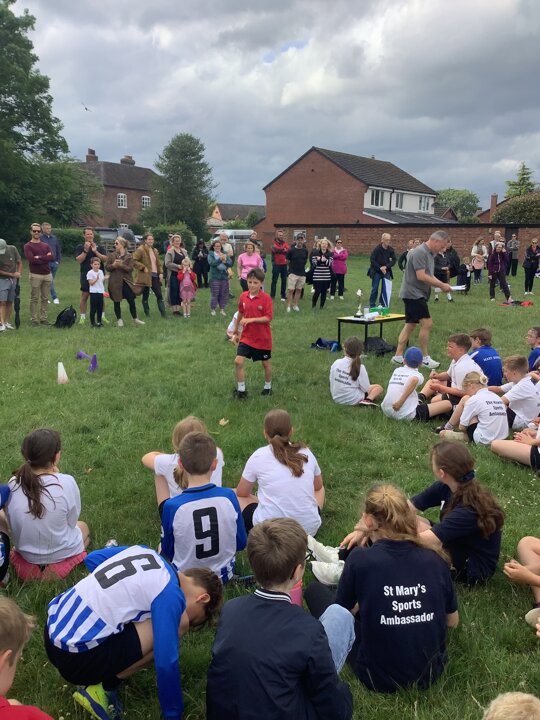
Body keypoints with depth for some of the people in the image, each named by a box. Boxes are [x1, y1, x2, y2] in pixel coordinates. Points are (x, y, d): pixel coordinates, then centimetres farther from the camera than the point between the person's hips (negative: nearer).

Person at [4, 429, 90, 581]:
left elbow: (12, 522, -1)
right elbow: (71, 522, -9)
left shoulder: (13, 483, -14)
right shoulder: (66, 482, -25)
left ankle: (30, 567, 17)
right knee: (83, 526, 29)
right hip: (62, 554, -5)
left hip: (25, 553, 5)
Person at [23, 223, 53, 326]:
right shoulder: (28, 246, 1)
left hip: (47, 275, 4)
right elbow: (31, 259, -15)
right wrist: (45, 258, -8)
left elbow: (51, 257, -4)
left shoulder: (45, 246, 14)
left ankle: (43, 318, 13)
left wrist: (39, 257, -12)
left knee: (45, 298, 7)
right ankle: (34, 319, 3)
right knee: (34, 299, -1)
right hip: (35, 275, -4)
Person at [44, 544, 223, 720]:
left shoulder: (146, 552, 11)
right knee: (178, 624, -8)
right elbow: (166, 663, -15)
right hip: (75, 656, -9)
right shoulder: (170, 594, -13)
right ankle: (104, 687, -1)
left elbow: (92, 558, 20)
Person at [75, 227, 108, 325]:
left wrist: (95, 251, -14)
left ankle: (102, 316, 15)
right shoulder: (80, 247, 4)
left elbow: (105, 259, -2)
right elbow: (79, 260, -9)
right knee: (84, 296, 0)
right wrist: (85, 250, -18)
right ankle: (82, 317, 6)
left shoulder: (99, 247, 10)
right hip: (86, 275, -2)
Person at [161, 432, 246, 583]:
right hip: (223, 576, 3)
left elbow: (167, 552, -10)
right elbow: (240, 543, -7)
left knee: (161, 548, 27)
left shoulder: (172, 506, -27)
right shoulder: (229, 496, -21)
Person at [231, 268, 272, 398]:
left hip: (262, 338, -3)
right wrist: (235, 332, 19)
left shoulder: (266, 298, -16)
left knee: (266, 363, 14)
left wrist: (251, 320, -30)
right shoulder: (243, 296, -3)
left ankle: (268, 387, 37)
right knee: (238, 361, -8)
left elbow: (268, 318, -19)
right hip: (246, 337, 3)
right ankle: (241, 390, 6)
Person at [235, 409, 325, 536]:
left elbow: (241, 493, 11)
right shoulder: (306, 453, 5)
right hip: (309, 528, 4)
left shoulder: (259, 456, -2)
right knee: (320, 489, 33)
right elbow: (318, 487, 22)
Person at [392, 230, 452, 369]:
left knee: (410, 325, 11)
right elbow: (421, 276, -23)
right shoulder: (420, 252, -16)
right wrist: (441, 285, -16)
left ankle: (398, 356, 15)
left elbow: (428, 275, 21)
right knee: (427, 323, -11)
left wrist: (441, 285, 5)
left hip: (417, 294, 10)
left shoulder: (429, 253, 15)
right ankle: (425, 358, -2)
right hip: (414, 293, -10)